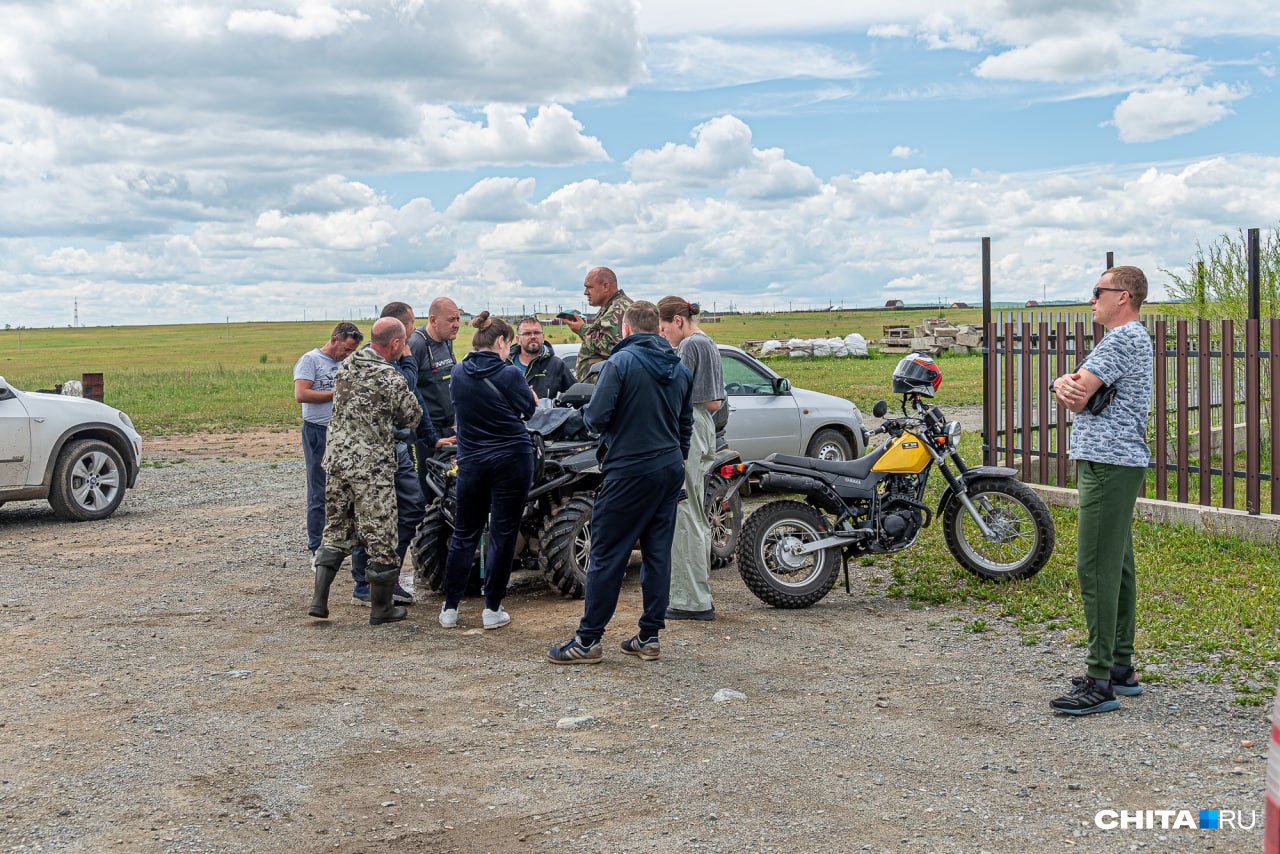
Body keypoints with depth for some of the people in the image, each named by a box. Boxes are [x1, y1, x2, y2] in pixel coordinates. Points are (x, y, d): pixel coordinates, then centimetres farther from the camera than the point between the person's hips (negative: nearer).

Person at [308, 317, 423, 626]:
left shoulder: (344, 367, 6)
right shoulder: (392, 380, -14)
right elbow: (412, 418, -1)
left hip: (336, 459, 7)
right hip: (372, 467, -6)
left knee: (336, 530, 16)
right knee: (380, 536, 4)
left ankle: (319, 599, 11)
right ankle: (381, 608, 12)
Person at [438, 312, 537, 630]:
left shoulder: (458, 374, 0)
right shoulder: (509, 374, -12)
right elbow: (528, 409, 1)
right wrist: (531, 397, 22)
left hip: (471, 461, 4)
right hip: (511, 460, -4)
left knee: (464, 533, 13)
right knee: (503, 534, 4)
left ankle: (450, 608, 14)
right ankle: (492, 610, 8)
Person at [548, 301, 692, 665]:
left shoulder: (621, 362, -12)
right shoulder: (680, 368, 10)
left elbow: (596, 417, -16)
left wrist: (589, 412, 6)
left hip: (630, 470, -7)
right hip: (671, 469, 7)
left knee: (607, 555, -1)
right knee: (658, 553, 10)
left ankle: (588, 640, 3)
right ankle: (649, 636, 14)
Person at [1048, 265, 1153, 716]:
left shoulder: (1124, 339, -14)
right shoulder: (1127, 337, 22)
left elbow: (1077, 396, -20)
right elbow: (1076, 391, 13)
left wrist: (1069, 387, 3)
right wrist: (1065, 384, -10)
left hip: (1109, 465, -11)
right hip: (1115, 463, 11)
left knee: (1096, 568, -11)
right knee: (1117, 565, 13)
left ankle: (1101, 682, -11)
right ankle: (1121, 668, 20)